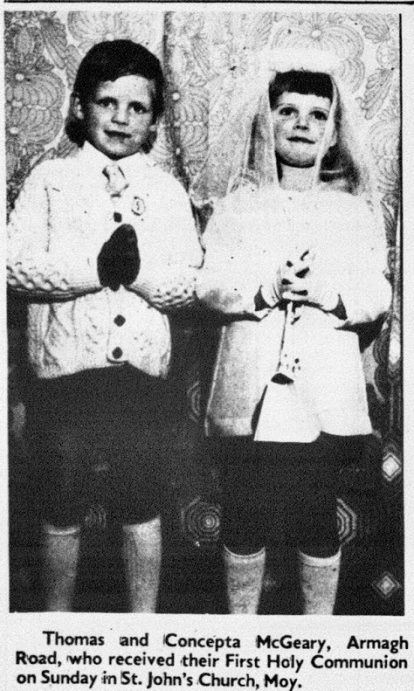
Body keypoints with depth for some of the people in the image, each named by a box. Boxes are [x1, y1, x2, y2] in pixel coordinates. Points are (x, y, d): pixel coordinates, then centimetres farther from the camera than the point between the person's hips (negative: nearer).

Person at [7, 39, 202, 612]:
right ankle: (57, 619, 34)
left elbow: (188, 284, 0)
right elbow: (18, 265, -7)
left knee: (142, 514, 12)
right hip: (65, 373, -1)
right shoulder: (50, 179, 6)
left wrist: (138, 269, -17)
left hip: (143, 376, 1)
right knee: (62, 515, 13)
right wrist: (97, 267, -17)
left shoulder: (168, 191, 10)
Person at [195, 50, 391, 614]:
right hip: (251, 390, 0)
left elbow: (378, 294, 4)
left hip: (327, 393, 1)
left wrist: (329, 294, -15)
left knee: (318, 517, 7)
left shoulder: (356, 210, 11)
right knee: (246, 514, 8)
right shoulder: (239, 203, 8)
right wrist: (266, 291, -18)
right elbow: (209, 282, -1)